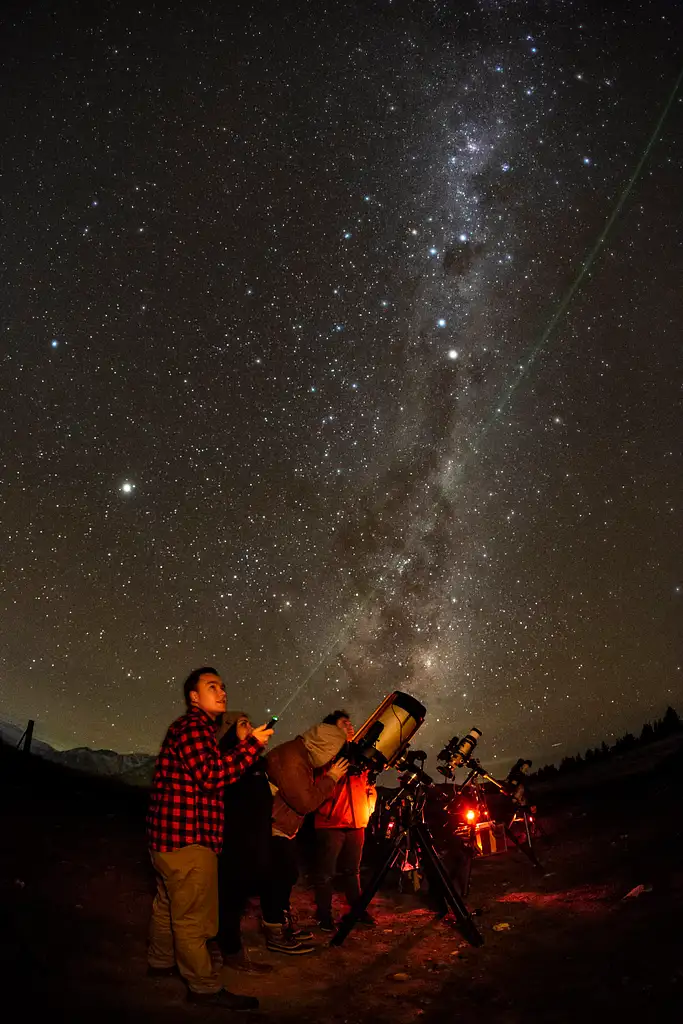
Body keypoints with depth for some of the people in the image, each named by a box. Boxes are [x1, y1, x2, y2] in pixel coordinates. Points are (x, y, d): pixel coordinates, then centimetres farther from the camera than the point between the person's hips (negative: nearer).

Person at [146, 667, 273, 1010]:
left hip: (172, 834, 11)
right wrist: (252, 744, -25)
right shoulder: (192, 726, -17)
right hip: (187, 837, -11)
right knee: (192, 915, -2)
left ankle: (161, 961, 40)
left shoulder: (196, 728, 17)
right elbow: (211, 775, -28)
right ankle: (205, 987, 7)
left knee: (169, 904, 24)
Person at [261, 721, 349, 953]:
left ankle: (283, 925, 30)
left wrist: (329, 775, -1)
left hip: (282, 827, 10)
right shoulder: (291, 760, -27)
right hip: (271, 829, -10)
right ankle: (276, 937, 6)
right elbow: (305, 803, -25)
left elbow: (311, 791, 13)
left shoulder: (302, 755, 5)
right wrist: (331, 777, -18)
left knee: (288, 875, 17)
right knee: (278, 879, -5)